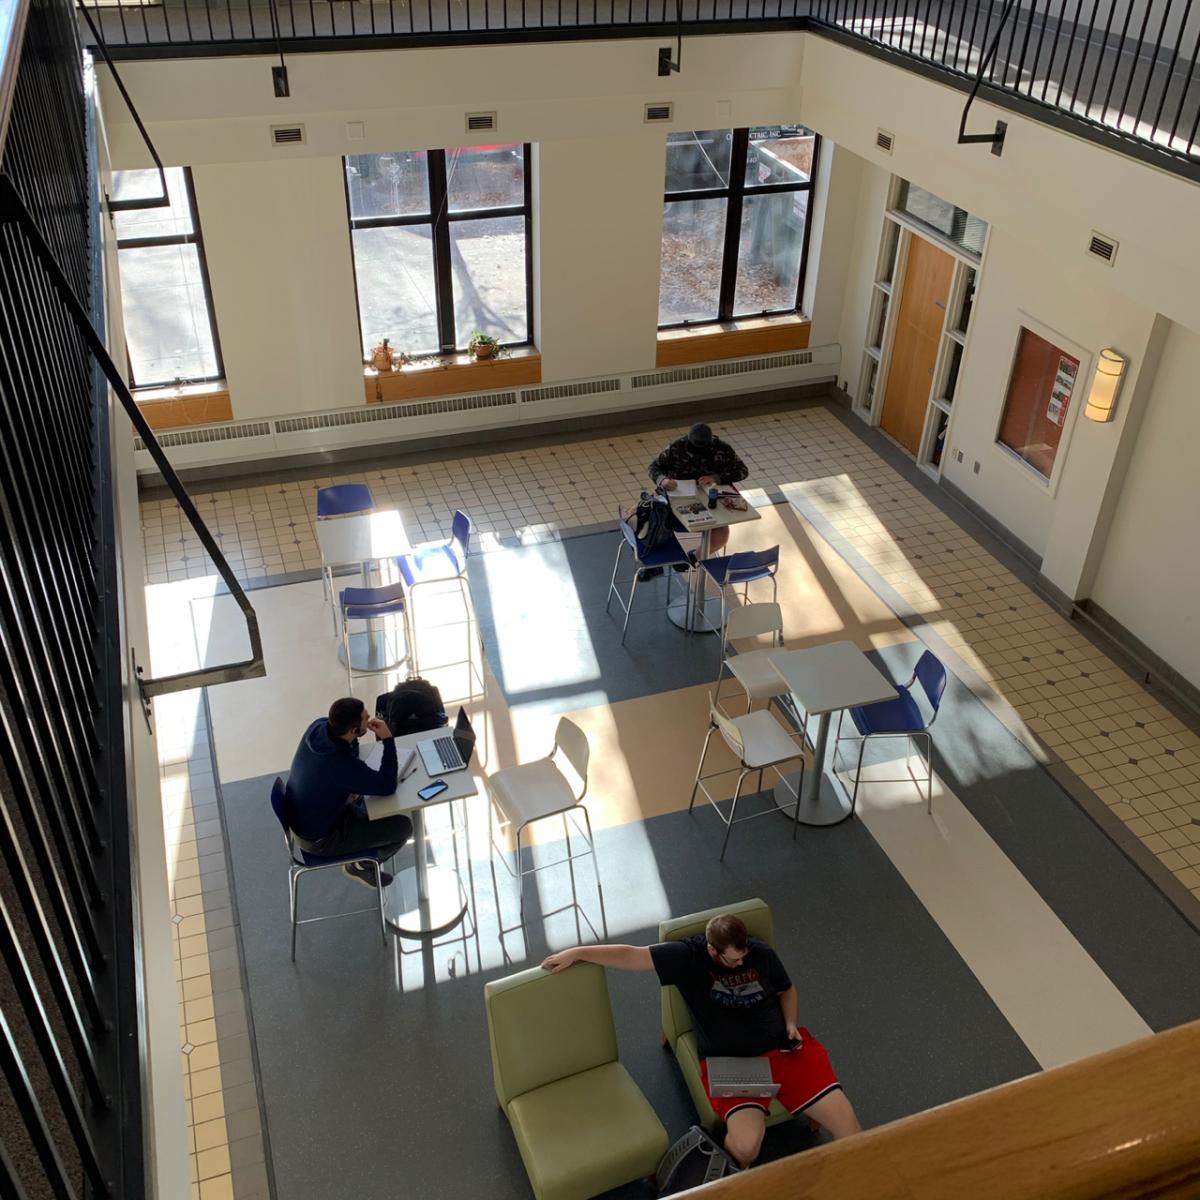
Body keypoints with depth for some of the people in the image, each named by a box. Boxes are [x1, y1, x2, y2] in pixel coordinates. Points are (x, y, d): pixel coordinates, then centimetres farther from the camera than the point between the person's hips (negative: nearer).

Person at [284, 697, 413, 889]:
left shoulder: (318, 726, -16)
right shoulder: (343, 765, -39)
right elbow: (388, 786, -26)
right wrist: (388, 740, -27)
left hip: (300, 817, 8)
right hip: (320, 839, -8)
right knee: (403, 826, -2)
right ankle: (361, 865, 19)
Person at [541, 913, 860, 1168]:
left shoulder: (762, 953, 1)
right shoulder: (689, 955, -7)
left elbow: (787, 990, 20)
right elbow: (630, 955, -8)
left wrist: (790, 1023, 1)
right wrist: (576, 953, -11)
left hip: (783, 1049, 3)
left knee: (846, 1123, -9)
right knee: (746, 1145, -28)